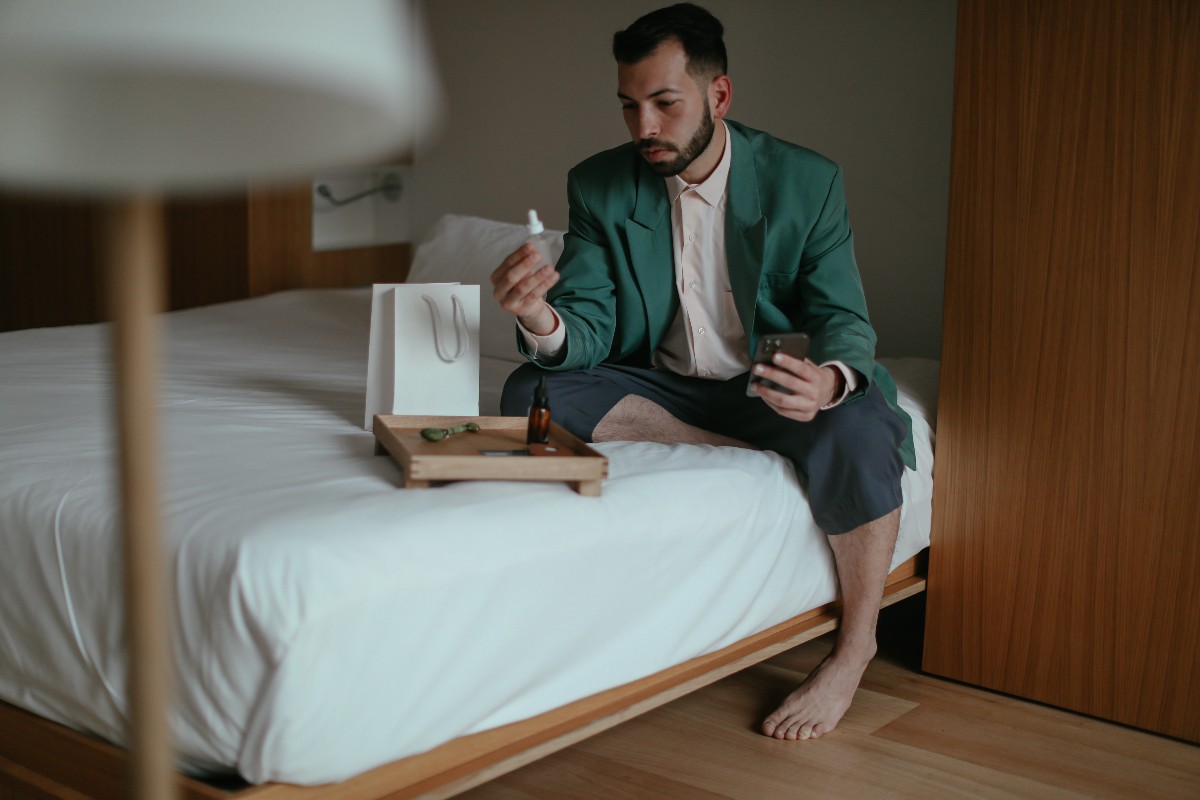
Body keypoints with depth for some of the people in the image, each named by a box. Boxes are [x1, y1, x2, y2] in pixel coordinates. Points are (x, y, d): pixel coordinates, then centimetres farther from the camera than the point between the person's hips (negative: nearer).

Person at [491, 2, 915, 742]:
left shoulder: (806, 182, -11)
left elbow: (844, 318, -12)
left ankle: (856, 646, -14)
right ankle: (747, 450, -17)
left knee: (856, 431, -35)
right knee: (532, 393, -22)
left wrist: (832, 377, -38)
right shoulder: (600, 187, -6)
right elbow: (591, 330, -11)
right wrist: (544, 324, -38)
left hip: (772, 381, -2)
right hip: (659, 385, 3)